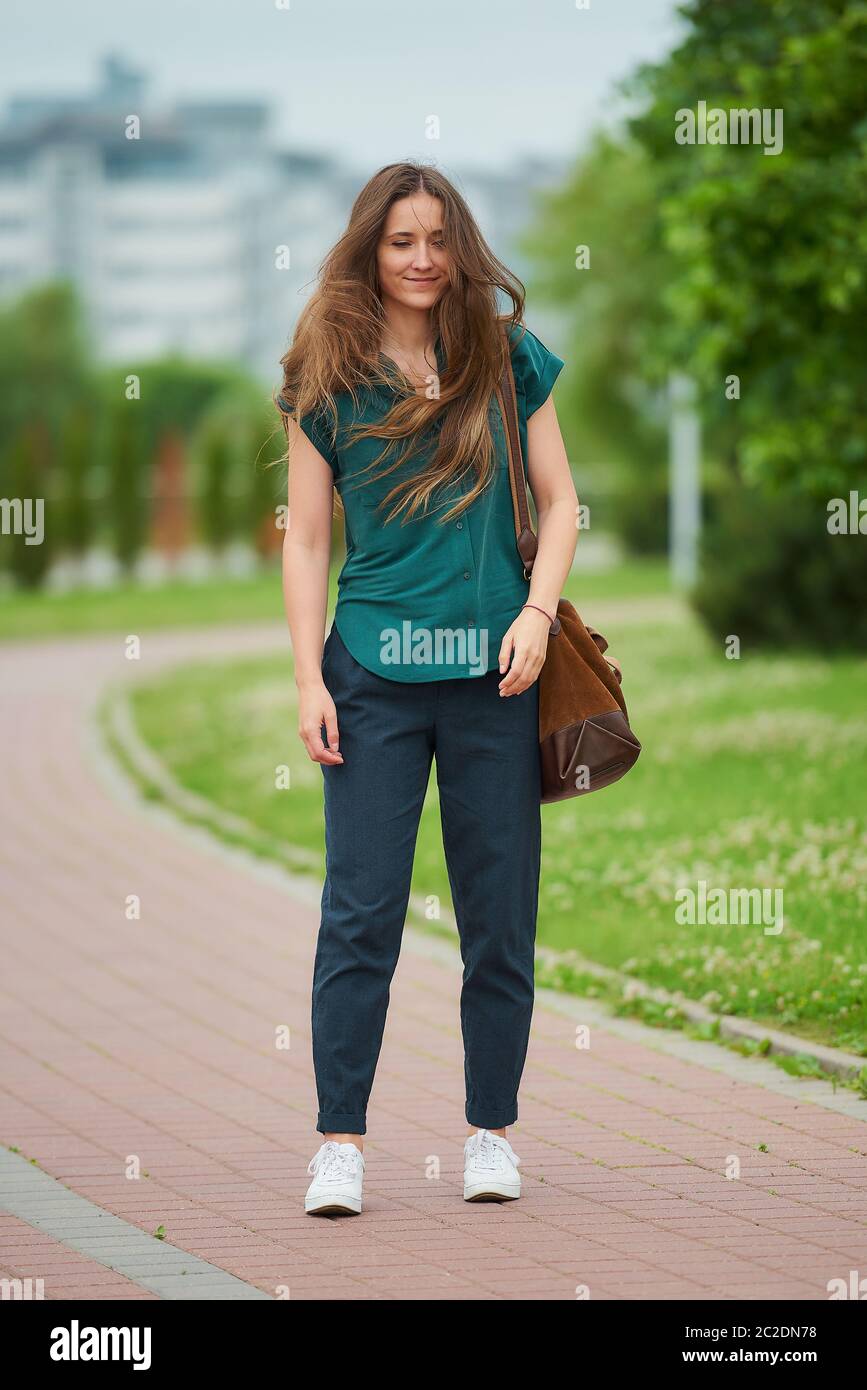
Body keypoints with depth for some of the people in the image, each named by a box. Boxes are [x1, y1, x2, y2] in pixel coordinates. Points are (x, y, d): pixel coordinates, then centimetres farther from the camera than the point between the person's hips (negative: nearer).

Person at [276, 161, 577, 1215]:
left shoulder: (508, 360, 6)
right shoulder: (327, 381, 3)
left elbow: (559, 501, 9)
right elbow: (305, 541, 5)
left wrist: (539, 612, -6)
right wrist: (309, 678, -3)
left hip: (495, 673, 1)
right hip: (374, 676, -1)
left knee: (499, 910, 5)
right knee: (360, 910, -4)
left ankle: (490, 1129, 16)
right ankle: (340, 1140, 1)